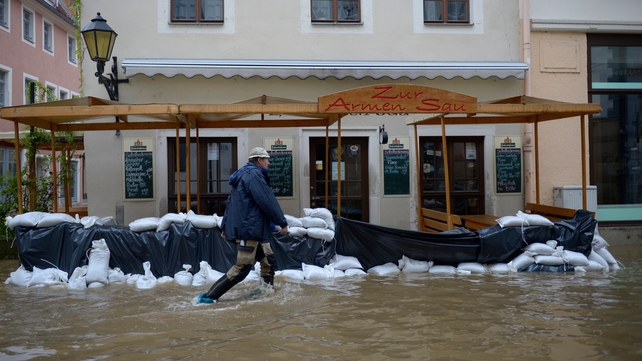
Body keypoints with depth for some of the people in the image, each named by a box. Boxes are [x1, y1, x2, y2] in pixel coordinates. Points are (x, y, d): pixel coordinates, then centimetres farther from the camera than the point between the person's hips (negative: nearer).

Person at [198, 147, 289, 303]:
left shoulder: (243, 174, 20)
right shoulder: (254, 174, -12)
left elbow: (230, 202, 21)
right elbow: (267, 201, -17)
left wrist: (225, 226, 23)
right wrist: (283, 222, -11)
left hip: (252, 229, 11)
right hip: (249, 229, -11)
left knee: (268, 261, 16)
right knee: (242, 268, -9)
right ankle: (209, 297, -8)